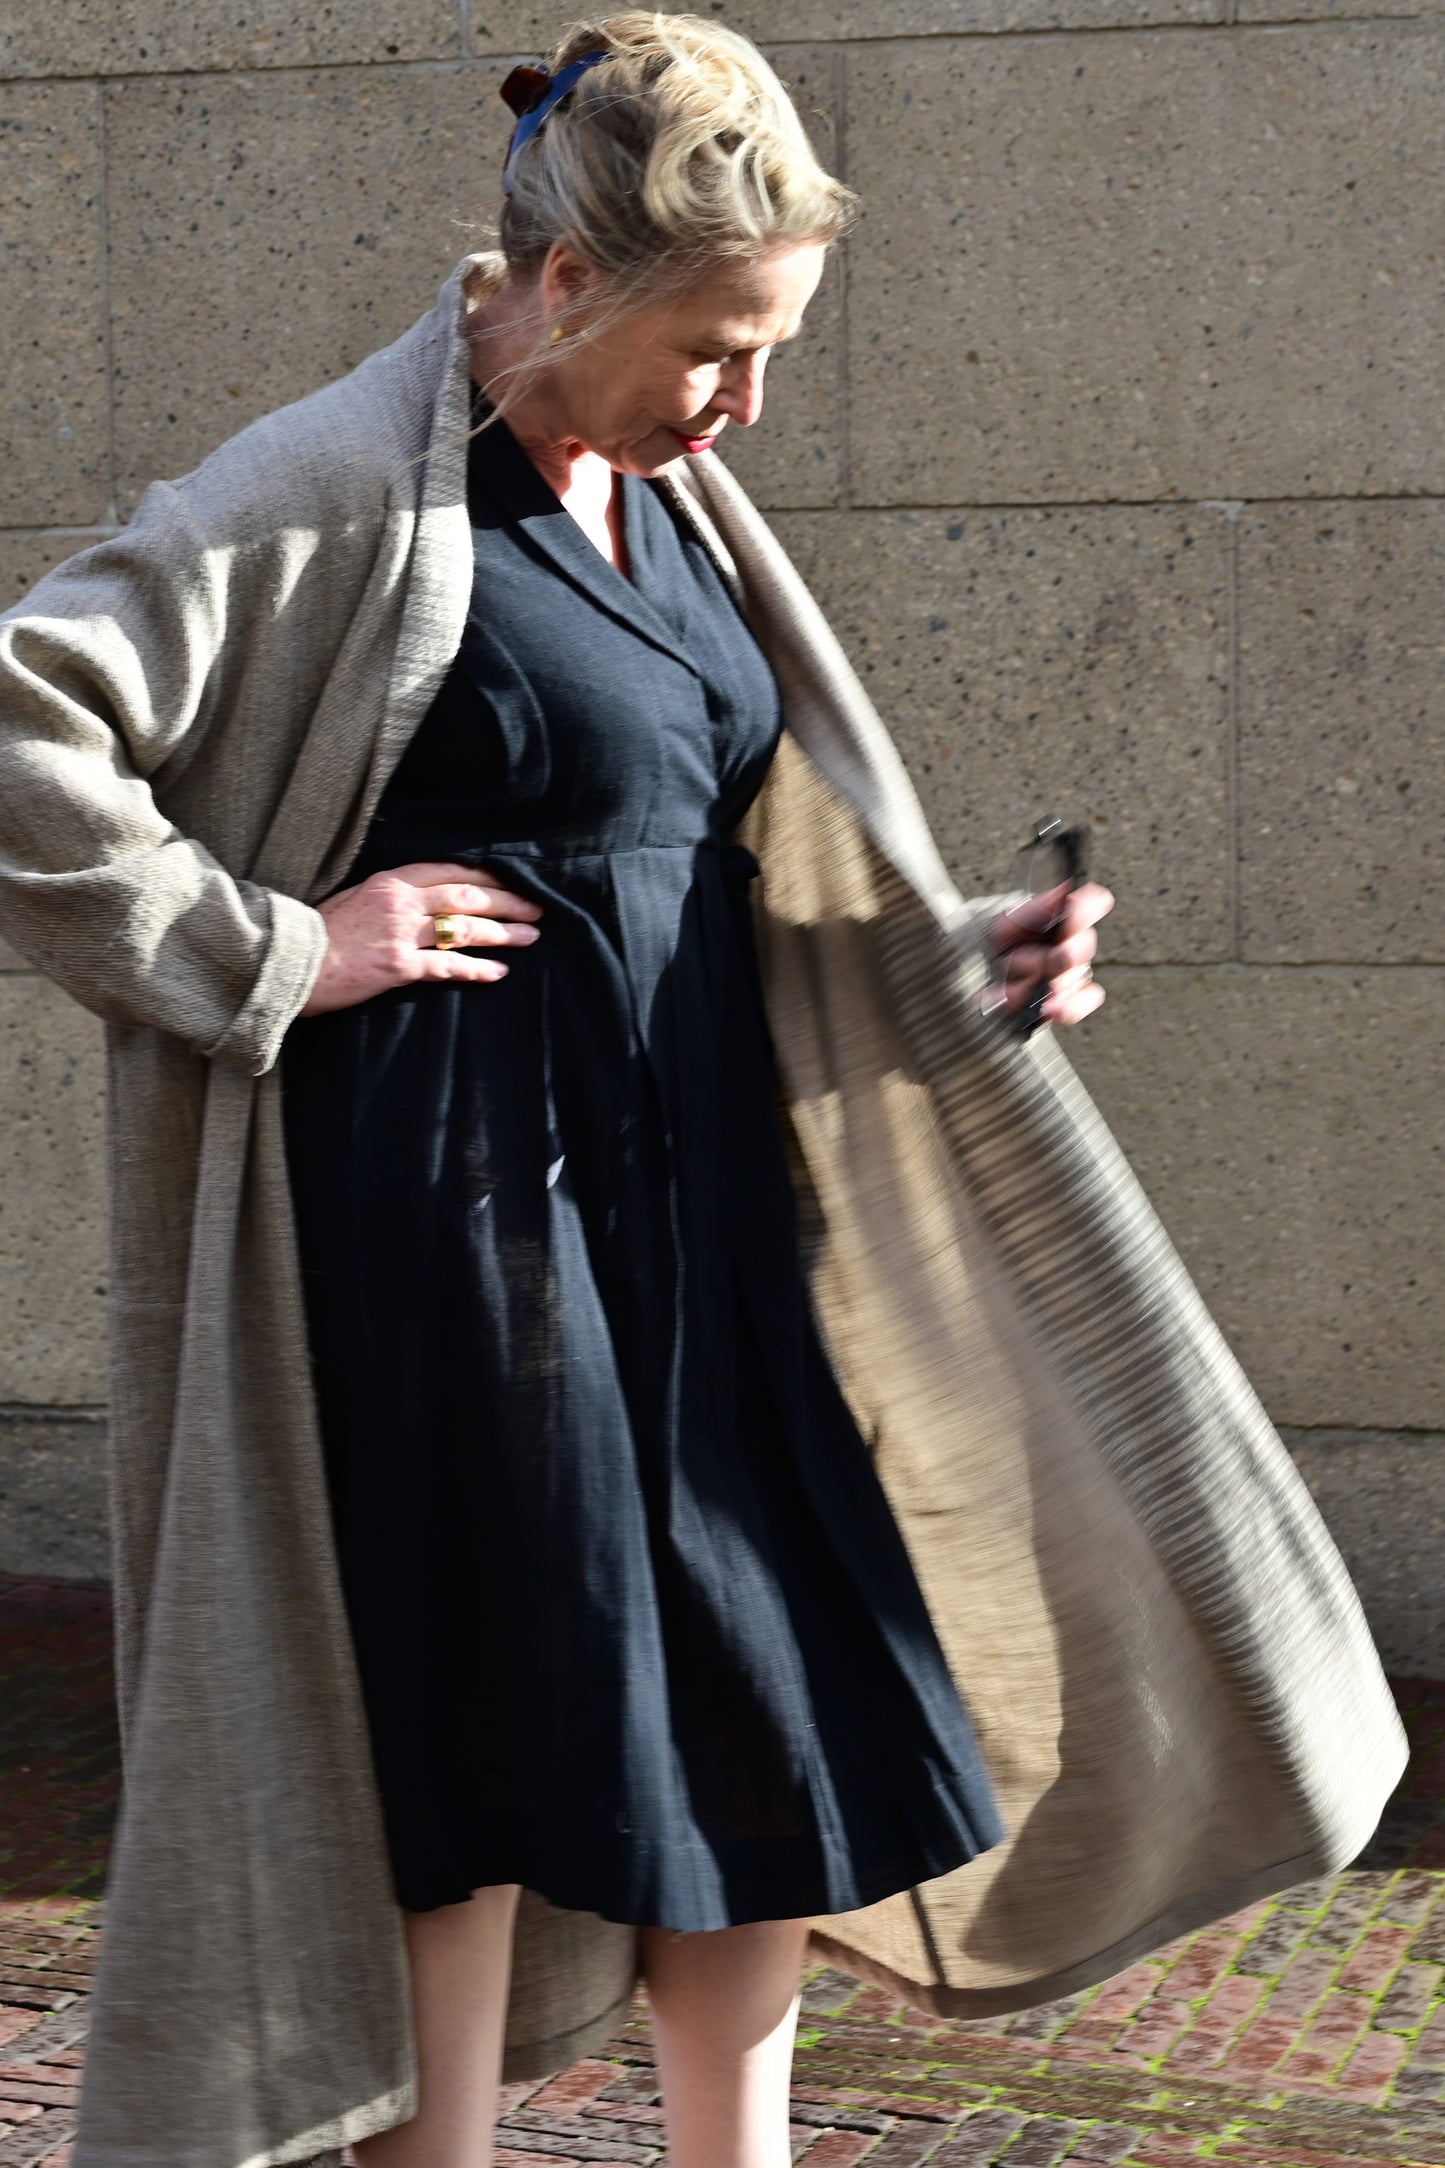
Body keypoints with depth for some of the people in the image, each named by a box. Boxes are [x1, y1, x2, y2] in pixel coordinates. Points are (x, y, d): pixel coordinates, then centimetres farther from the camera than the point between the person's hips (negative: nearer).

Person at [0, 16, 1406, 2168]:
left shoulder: (671, 498, 11)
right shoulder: (359, 492, -13)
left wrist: (964, 966, 5)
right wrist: (280, 948, -16)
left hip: (695, 1202, 8)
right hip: (466, 1207, -8)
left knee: (766, 1731, 12)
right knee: (475, 1749, 2)